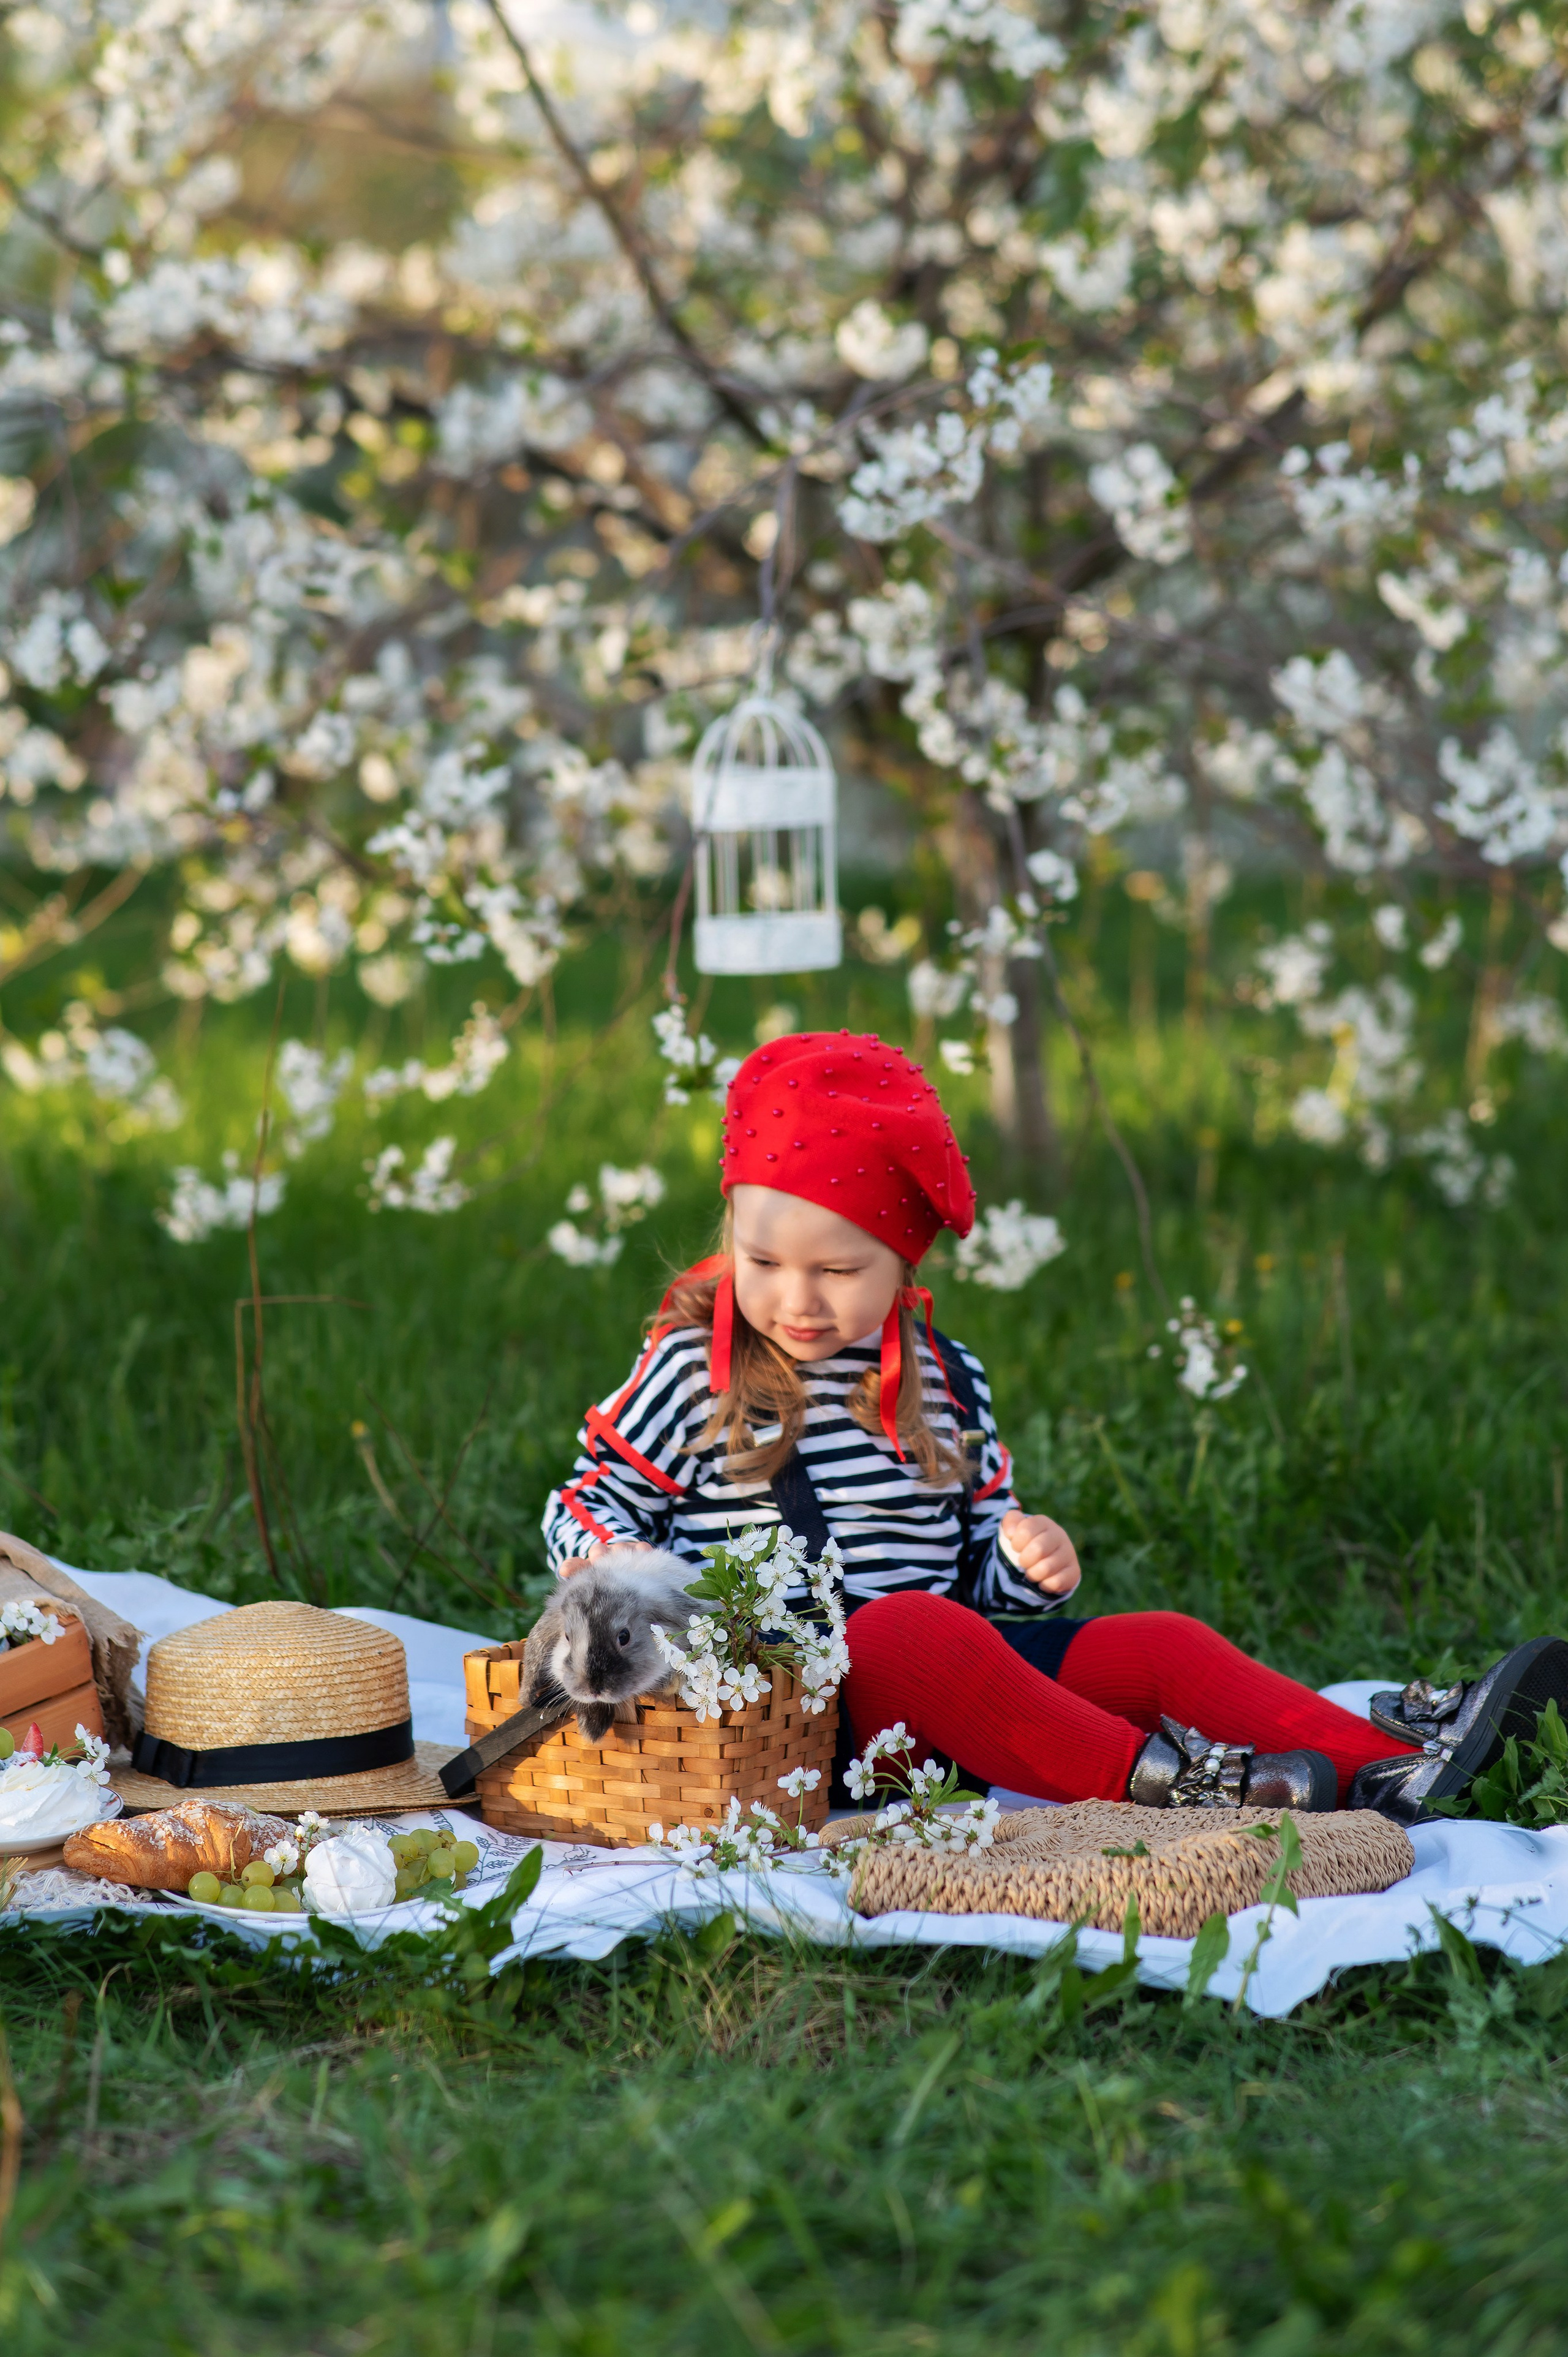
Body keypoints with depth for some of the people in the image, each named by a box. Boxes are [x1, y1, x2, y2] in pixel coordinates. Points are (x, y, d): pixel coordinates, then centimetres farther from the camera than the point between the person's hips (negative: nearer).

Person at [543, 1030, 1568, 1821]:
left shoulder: (945, 1382, 15)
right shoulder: (691, 1375, 4)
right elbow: (592, 1499, 8)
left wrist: (1027, 1563, -4)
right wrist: (608, 1559, -15)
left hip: (950, 1649, 5)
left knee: (1163, 1643, -11)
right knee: (916, 1628, -37)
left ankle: (1381, 1761, -24)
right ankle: (1142, 1778, -45)